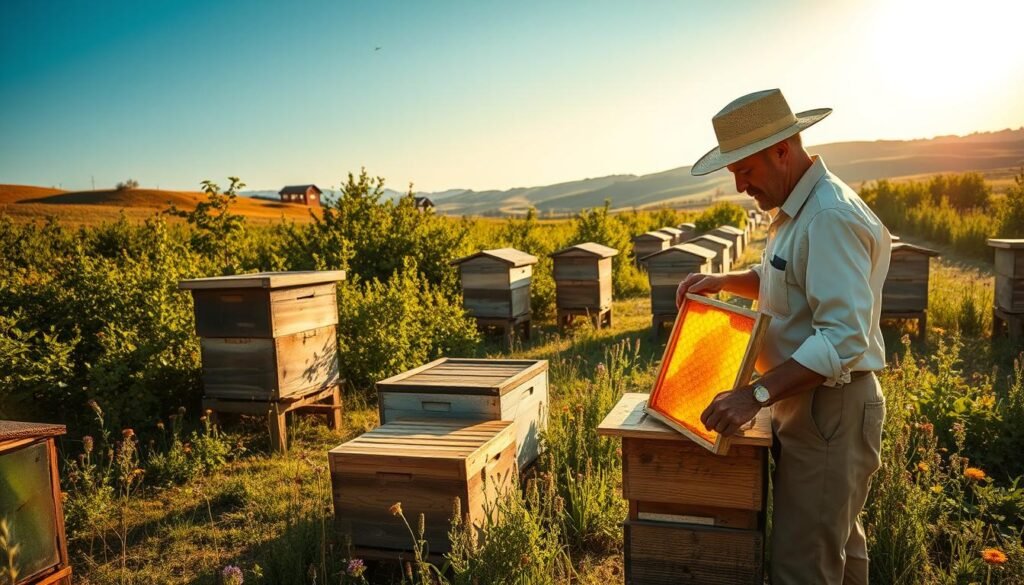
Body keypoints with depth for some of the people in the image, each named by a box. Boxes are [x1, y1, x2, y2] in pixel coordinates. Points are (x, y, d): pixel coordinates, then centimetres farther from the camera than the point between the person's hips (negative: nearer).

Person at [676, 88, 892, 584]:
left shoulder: (832, 217, -23)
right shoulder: (797, 209, 9)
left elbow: (844, 338, -29)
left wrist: (755, 395, -33)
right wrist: (724, 281, 6)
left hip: (831, 410, -10)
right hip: (805, 404, 10)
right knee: (838, 541, 25)